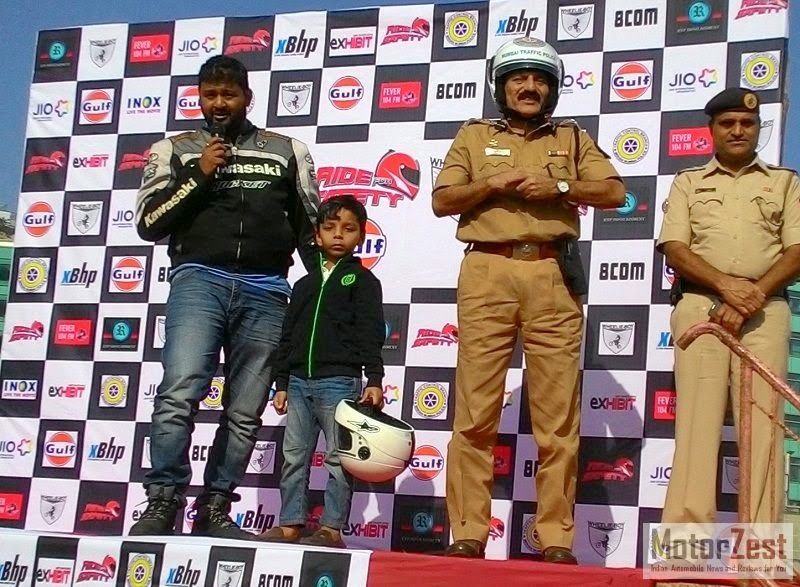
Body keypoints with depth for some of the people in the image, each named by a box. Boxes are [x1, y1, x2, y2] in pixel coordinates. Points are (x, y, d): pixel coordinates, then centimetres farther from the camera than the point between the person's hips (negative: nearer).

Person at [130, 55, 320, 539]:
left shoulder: (287, 151, 16)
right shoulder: (175, 151, 13)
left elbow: (310, 228, 19)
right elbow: (148, 223, 5)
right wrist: (200, 176, -4)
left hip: (265, 290, 2)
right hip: (199, 279, -2)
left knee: (245, 412, 1)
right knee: (180, 393, -20)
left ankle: (214, 511, 9)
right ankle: (163, 503, -14)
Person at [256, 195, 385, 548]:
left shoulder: (362, 280, 3)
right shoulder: (305, 285, 17)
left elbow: (371, 334, -6)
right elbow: (288, 336, 17)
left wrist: (374, 379, -15)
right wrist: (282, 383, 12)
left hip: (340, 382, -6)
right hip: (299, 382, 6)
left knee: (338, 459, -3)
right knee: (293, 456, 6)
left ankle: (332, 529, -1)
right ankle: (291, 524, 11)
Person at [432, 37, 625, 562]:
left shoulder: (572, 138, 20)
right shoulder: (474, 136, 18)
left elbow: (614, 192, 8)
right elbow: (442, 200, 9)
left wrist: (559, 188, -6)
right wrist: (493, 184, -6)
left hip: (553, 276, 1)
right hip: (488, 272, 0)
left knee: (558, 415, -3)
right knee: (476, 411, -4)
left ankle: (556, 538, 0)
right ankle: (468, 533, -1)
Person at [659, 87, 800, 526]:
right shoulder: (688, 182, 18)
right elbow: (674, 248, 5)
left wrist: (755, 294, -10)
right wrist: (725, 284, -12)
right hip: (700, 306, 0)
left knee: (763, 420, -8)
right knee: (697, 419, -8)